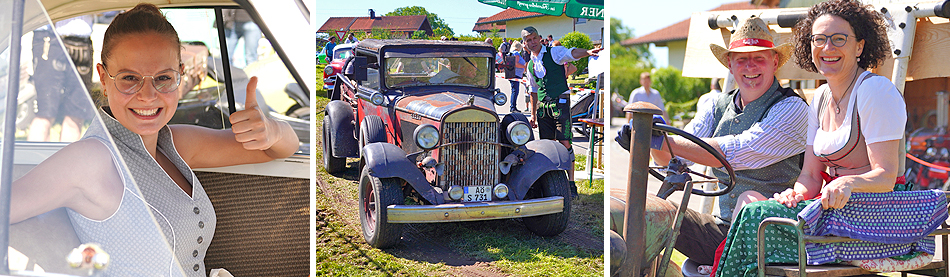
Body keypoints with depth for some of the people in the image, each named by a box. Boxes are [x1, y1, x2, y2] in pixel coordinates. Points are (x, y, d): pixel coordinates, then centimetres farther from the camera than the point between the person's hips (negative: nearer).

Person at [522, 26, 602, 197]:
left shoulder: (554, 53, -1)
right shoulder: (531, 65, 16)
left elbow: (572, 53, -21)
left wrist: (588, 52, -42)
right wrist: (533, 114, 20)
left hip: (560, 101, -5)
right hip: (542, 106, 6)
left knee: (564, 142, -11)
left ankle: (571, 183, -6)